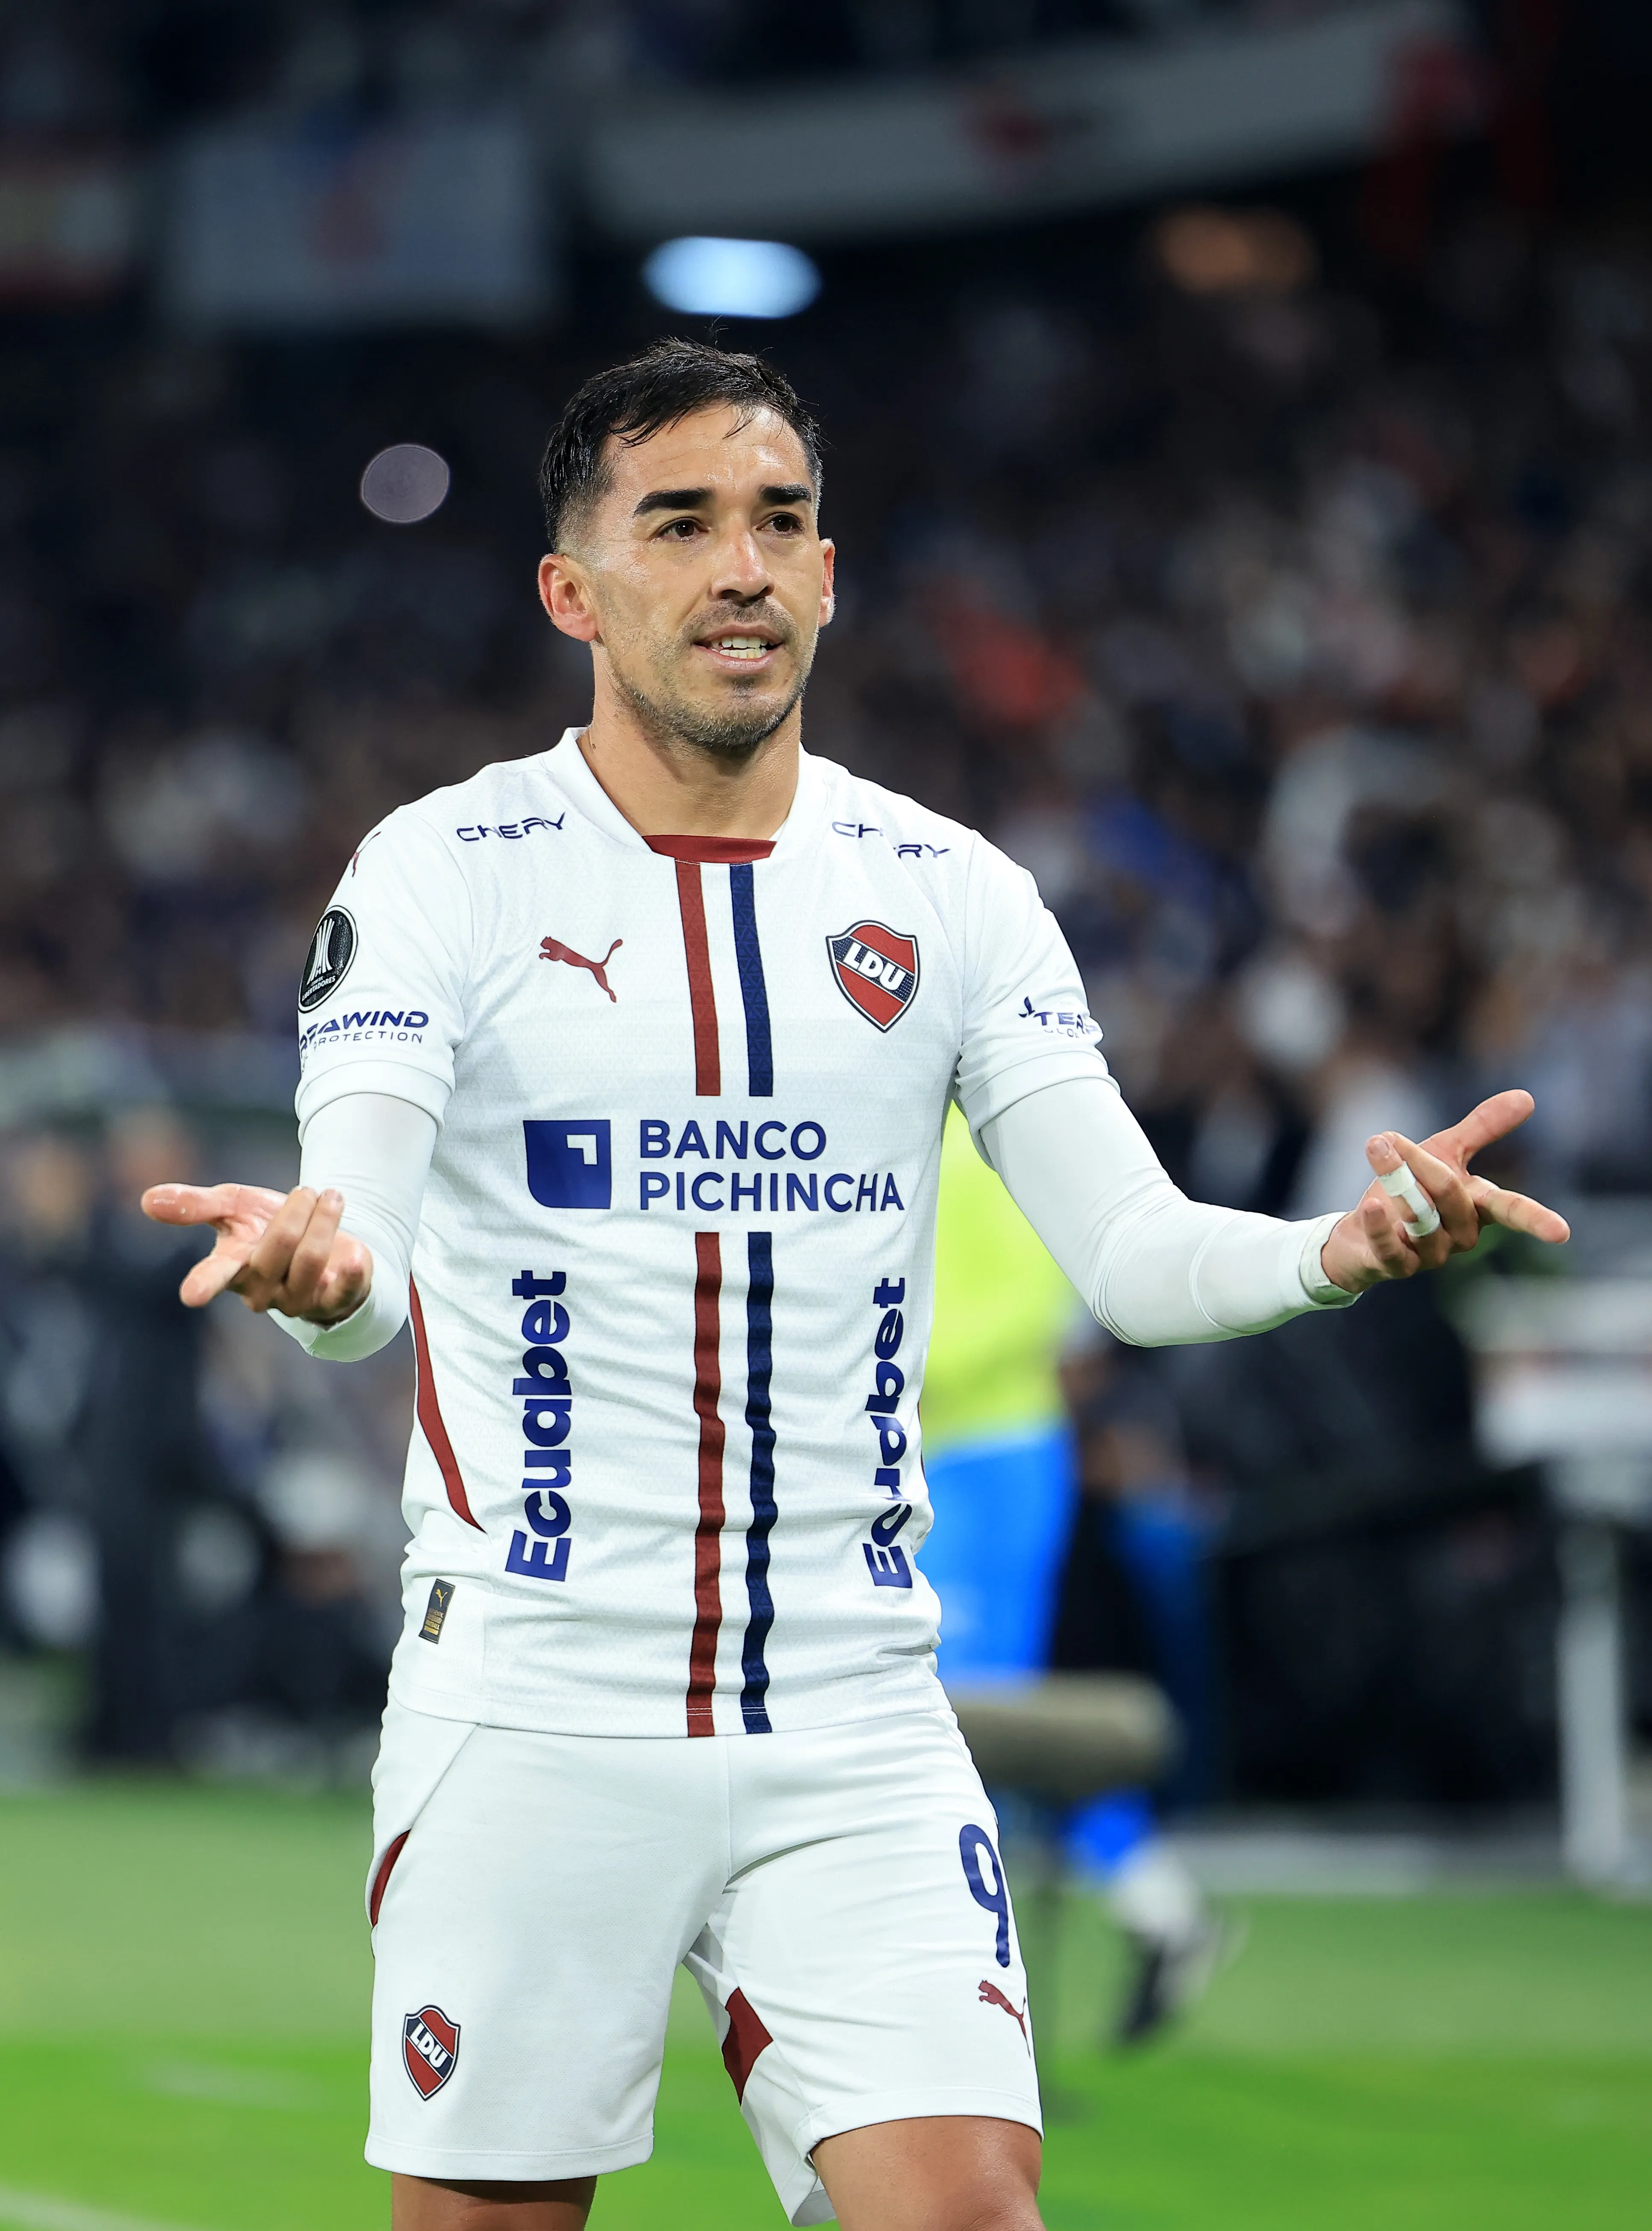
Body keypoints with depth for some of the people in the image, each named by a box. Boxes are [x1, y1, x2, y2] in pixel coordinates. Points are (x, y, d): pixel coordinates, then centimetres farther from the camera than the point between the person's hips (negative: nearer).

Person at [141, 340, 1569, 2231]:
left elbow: (1133, 1252, 0)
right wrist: (319, 1266, -40)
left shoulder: (950, 894, 6)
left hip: (855, 1728, 2)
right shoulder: (446, 870, -3)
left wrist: (1340, 1251, -21)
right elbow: (361, 1242, -15)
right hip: (531, 1709, -2)